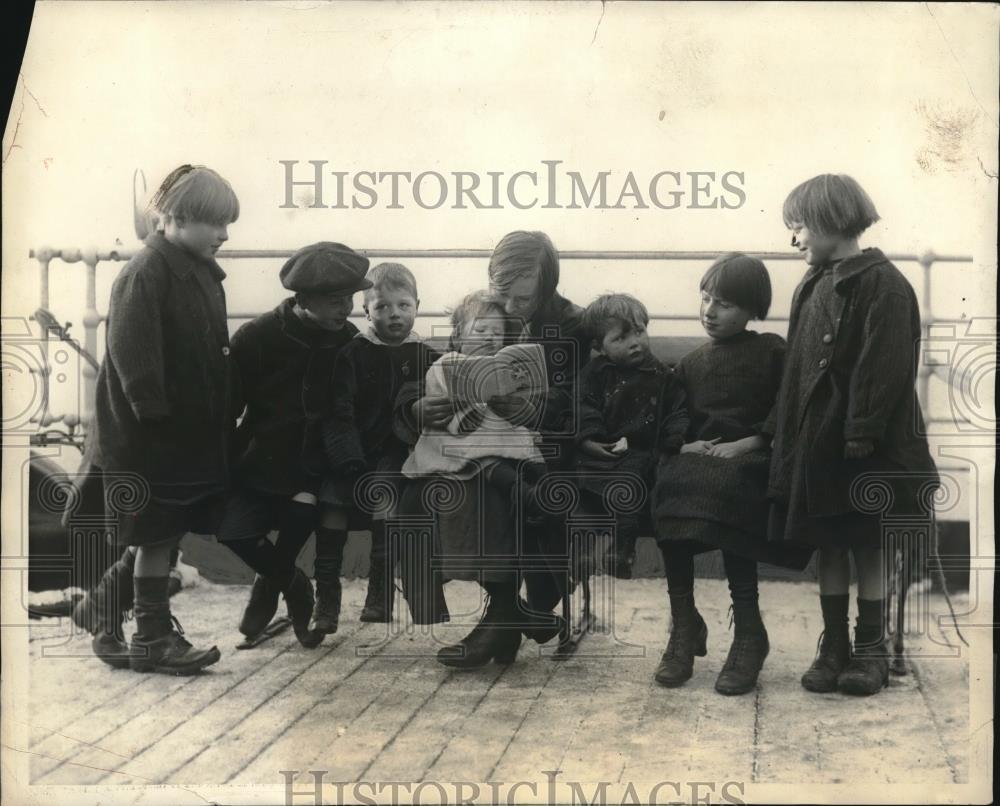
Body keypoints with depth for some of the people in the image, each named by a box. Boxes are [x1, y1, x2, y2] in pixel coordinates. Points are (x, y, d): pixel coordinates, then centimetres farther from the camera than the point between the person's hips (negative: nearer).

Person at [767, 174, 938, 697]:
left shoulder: (881, 285, -12)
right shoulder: (814, 286, 12)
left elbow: (884, 369, -19)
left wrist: (862, 435, -23)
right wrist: (782, 428, 11)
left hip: (859, 448, -7)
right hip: (815, 442, 7)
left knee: (867, 546, 5)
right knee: (827, 545, 11)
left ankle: (870, 649, 15)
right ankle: (833, 645, 19)